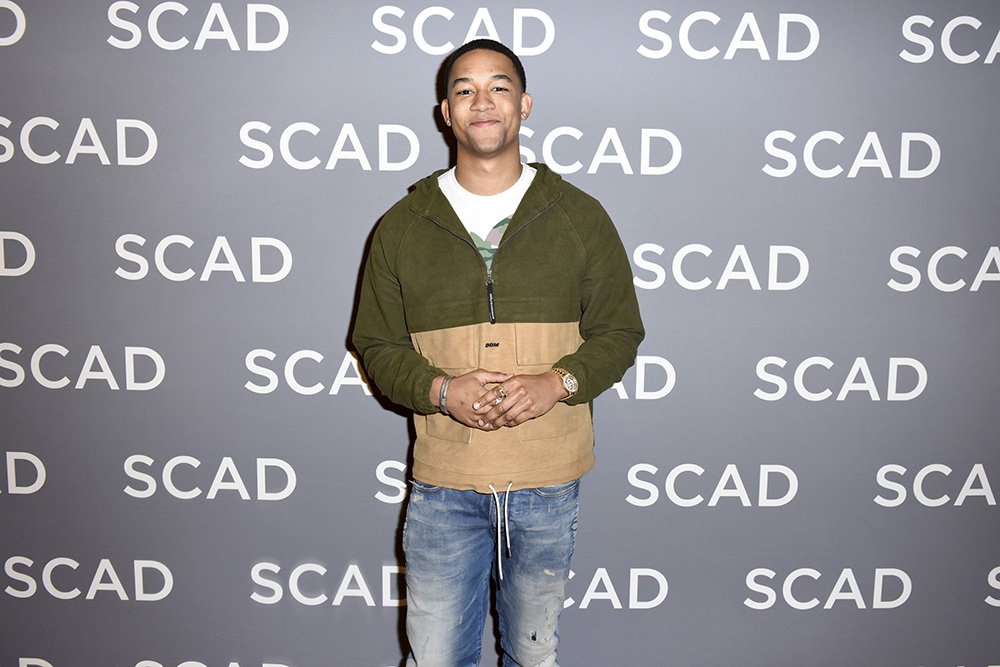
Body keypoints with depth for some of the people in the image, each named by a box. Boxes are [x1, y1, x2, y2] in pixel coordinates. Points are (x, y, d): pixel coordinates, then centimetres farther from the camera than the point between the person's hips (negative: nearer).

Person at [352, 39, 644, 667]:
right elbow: (377, 345, 5)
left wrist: (556, 383, -15)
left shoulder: (581, 216, 2)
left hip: (549, 483, 0)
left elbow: (619, 332, 4)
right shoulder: (402, 227, 3)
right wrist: (441, 389, -15)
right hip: (442, 482, 0)